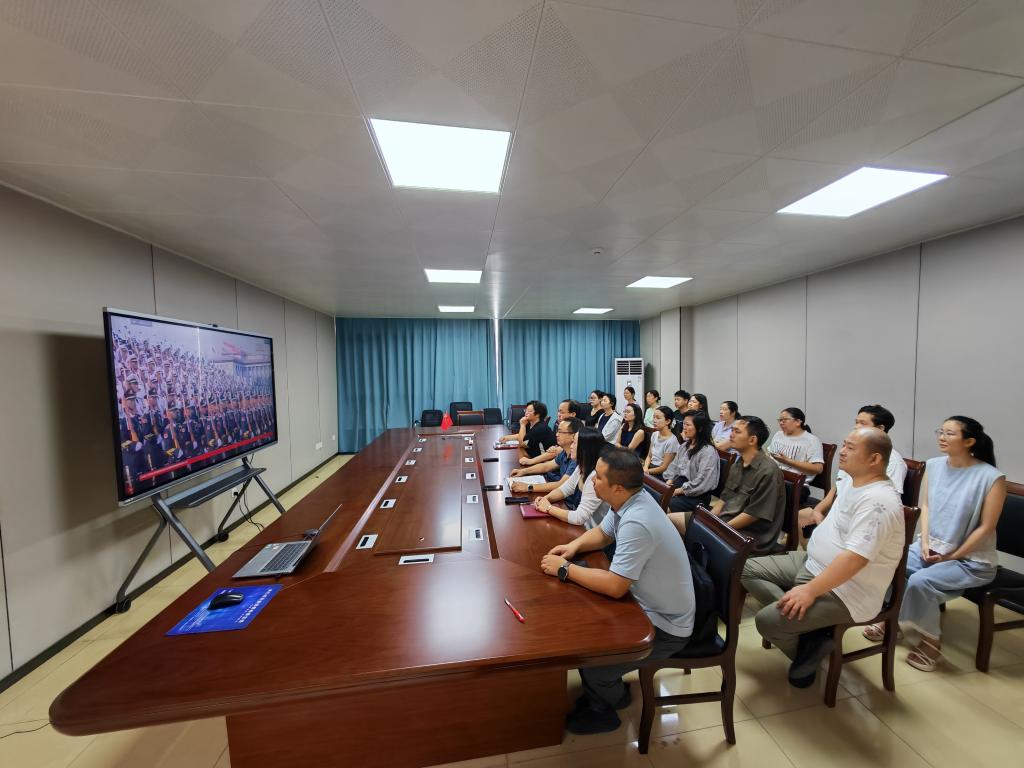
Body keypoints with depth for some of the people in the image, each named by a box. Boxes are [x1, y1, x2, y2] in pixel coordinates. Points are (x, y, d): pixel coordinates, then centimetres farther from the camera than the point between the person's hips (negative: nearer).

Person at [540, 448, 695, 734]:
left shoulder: (636, 523, -36)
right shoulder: (628, 501, -8)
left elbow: (614, 586, -34)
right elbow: (601, 533, 9)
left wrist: (565, 569, -22)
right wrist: (574, 546, -10)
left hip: (665, 627, -8)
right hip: (648, 605, 8)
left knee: (589, 657, -7)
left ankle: (605, 708, 25)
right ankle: (606, 692, 32)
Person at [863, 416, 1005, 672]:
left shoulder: (991, 477, -15)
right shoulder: (933, 466, 0)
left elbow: (986, 527, -12)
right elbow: (925, 506, 6)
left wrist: (951, 557, -12)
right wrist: (924, 542, -5)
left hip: (971, 560, -4)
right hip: (930, 546, 5)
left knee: (921, 581, -26)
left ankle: (931, 640, 0)